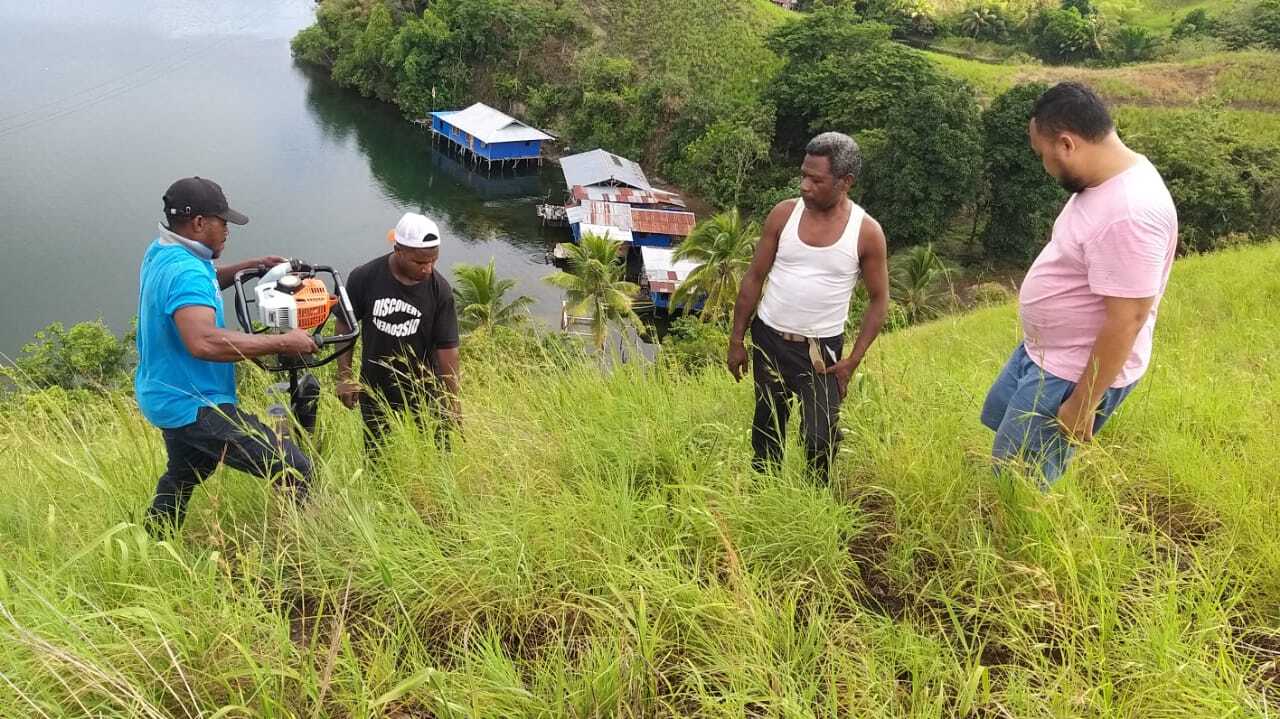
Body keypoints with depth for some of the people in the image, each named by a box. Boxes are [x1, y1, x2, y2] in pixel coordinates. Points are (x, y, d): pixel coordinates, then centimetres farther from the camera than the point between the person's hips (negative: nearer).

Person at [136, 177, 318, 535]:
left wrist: (248, 266, 14)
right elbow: (204, 342, -43)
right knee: (294, 470, -13)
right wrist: (282, 343, -36)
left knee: (182, 477, 33)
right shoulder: (185, 272, -27)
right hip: (195, 407, -11)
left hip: (168, 398, 11)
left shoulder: (161, 253, 5)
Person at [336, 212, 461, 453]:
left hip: (425, 394, -1)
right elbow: (345, 325, 2)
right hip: (375, 394, 1)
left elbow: (447, 349, -9)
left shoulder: (439, 289, -13)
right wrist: (344, 376, -1)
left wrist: (453, 403, -7)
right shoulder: (364, 278, -12)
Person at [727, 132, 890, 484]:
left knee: (820, 438, -5)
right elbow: (754, 278, 1)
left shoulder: (867, 232, -11)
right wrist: (736, 340, 2)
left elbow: (879, 300, -2)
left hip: (821, 349, -2)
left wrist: (853, 360, -8)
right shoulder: (784, 213, -6)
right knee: (767, 427, 15)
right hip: (769, 339, 2)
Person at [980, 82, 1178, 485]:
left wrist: (1082, 404, -23)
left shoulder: (1127, 214, -32)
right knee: (999, 420, 27)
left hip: (1076, 374, -10)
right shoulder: (1105, 180, 1)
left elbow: (1126, 321, -30)